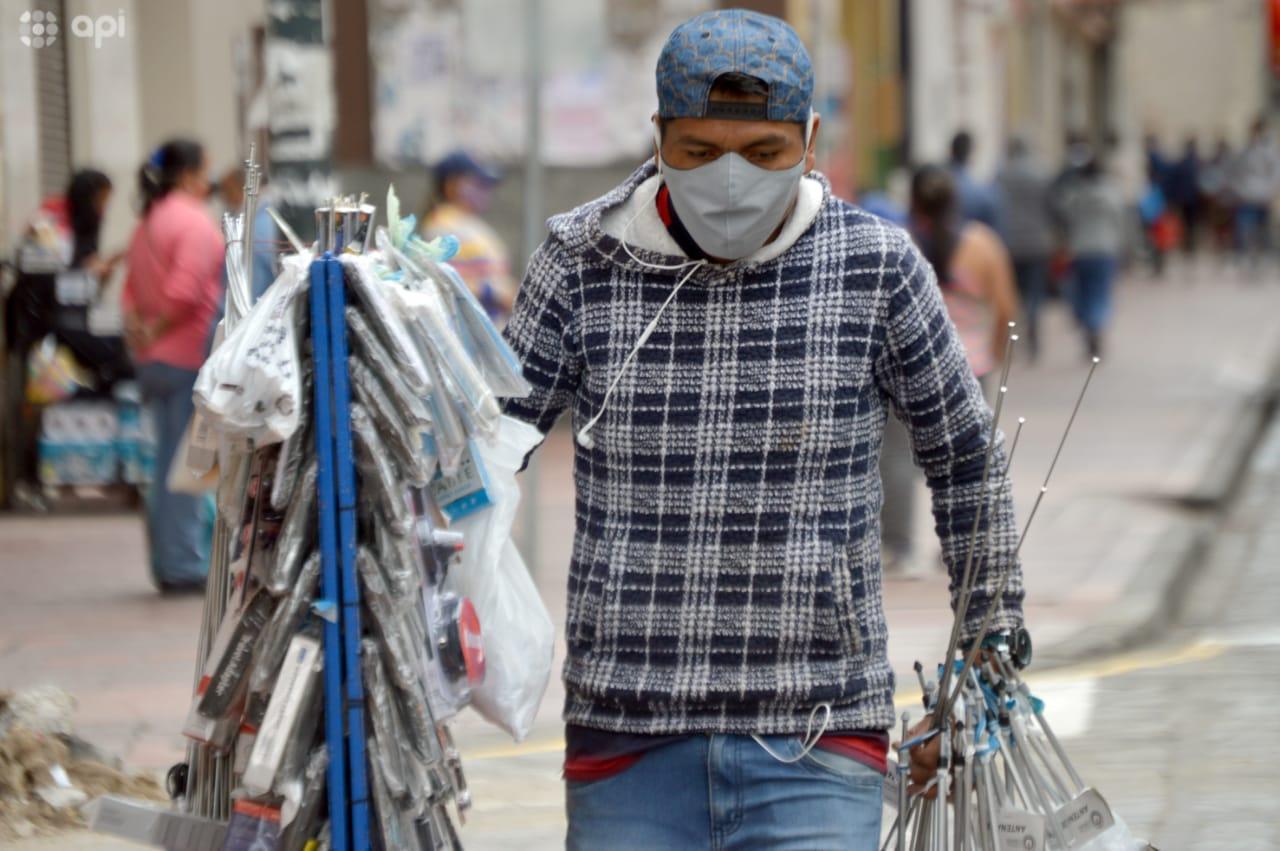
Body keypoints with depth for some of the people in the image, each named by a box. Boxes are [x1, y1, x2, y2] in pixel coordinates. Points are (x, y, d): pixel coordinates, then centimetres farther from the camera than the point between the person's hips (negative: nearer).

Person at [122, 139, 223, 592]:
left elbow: (132, 289, 14)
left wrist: (138, 328, 0)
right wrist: (156, 331, -10)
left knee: (168, 461, 14)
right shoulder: (194, 221, -13)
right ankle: (185, 564, -5)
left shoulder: (146, 224, 16)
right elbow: (185, 292, -22)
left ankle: (167, 563, 17)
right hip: (191, 355, -9)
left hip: (155, 360, 9)